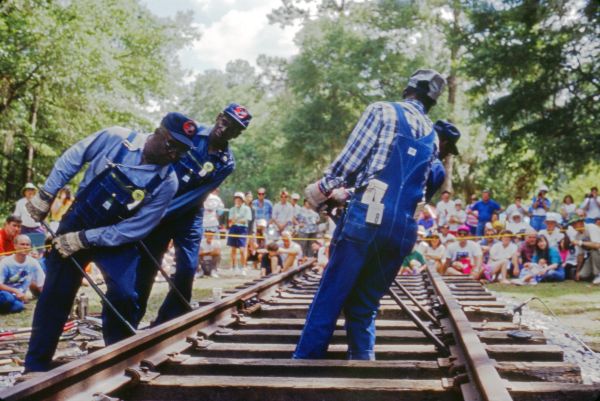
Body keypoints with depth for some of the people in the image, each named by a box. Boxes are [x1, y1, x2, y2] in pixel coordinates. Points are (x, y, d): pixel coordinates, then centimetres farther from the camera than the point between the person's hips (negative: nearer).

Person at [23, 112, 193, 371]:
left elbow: (136, 229, -21)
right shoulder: (115, 138, -21)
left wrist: (84, 239, -22)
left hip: (117, 238, 0)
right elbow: (71, 160, -5)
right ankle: (36, 366, 17)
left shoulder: (167, 183, -22)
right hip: (76, 222, 1)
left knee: (124, 297, -13)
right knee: (55, 294, 4)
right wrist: (45, 195, -4)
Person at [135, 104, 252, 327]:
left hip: (188, 215, 1)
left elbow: (194, 197, -17)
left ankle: (163, 324, 14)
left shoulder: (226, 163, -10)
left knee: (187, 270, -4)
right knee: (144, 266, -2)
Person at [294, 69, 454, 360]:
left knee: (328, 301, 0)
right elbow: (430, 185, 19)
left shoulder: (383, 111, 5)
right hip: (404, 231, 5)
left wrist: (323, 191, 10)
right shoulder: (433, 137, 21)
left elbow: (349, 160, 0)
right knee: (364, 307, 15)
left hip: (367, 218, -5)